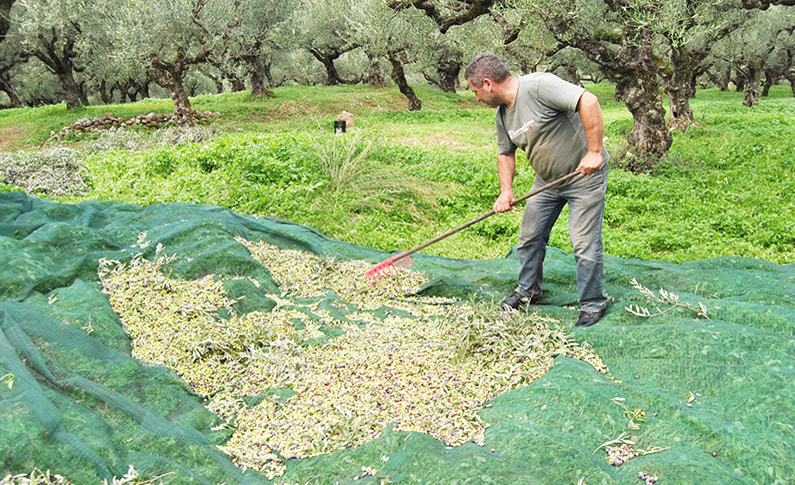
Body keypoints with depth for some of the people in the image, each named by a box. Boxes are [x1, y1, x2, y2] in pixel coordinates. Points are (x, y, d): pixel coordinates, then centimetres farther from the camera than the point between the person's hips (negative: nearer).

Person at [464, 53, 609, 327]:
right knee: (530, 238, 13)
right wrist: (506, 190, 1)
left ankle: (593, 305, 11)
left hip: (585, 174, -8)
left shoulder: (539, 86, -25)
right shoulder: (502, 114, 3)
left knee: (585, 244, -7)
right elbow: (506, 153, 15)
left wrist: (594, 152, -32)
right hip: (547, 179, 8)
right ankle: (528, 291, 34)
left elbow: (589, 101, -32)